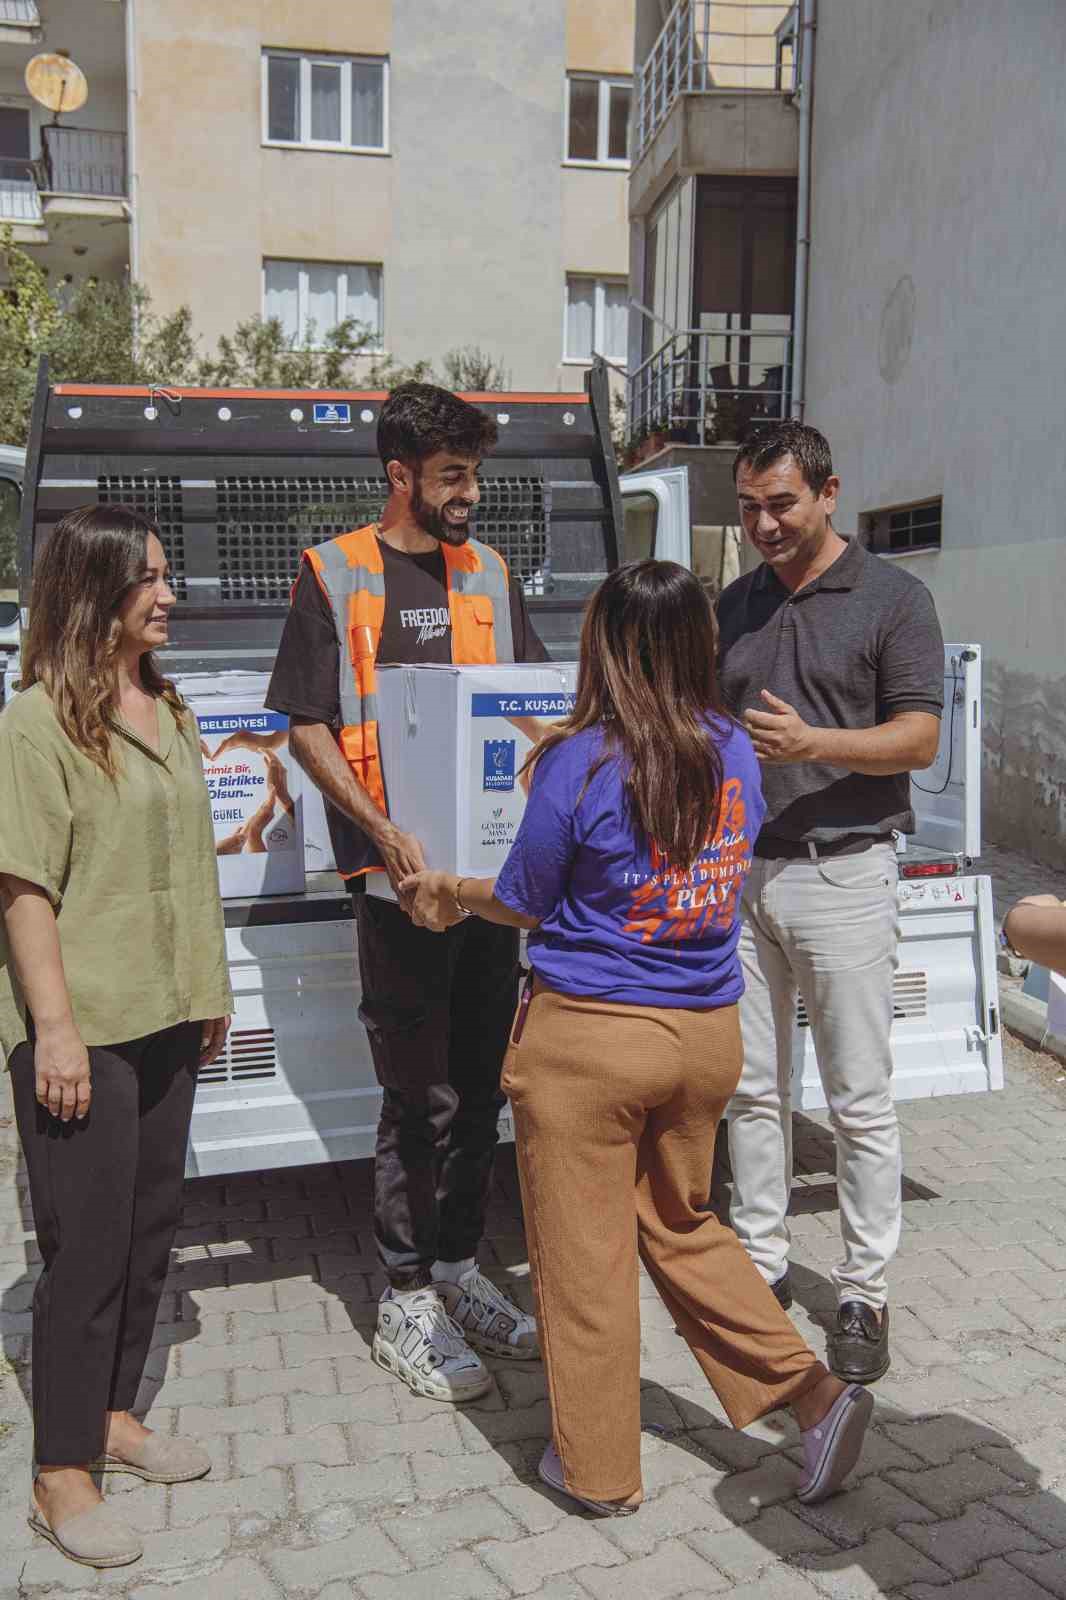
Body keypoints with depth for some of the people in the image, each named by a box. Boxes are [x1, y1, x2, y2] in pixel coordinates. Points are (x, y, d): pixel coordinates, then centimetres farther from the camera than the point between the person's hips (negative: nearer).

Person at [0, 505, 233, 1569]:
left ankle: (113, 1414, 34)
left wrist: (210, 988, 17)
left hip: (165, 1017, 7)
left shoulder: (169, 714, 11)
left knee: (150, 1224, 16)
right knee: (88, 1243, 1)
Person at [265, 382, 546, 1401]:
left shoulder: (487, 572, 13)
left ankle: (458, 1271, 30)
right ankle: (406, 1304, 16)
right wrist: (383, 832, -18)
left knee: (479, 1082, 13)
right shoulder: (334, 574, -2)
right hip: (399, 869, -5)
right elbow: (306, 727, -5)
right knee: (421, 1094, 0)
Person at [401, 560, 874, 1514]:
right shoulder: (734, 752, 0)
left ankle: (598, 1467, 26)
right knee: (680, 1225, 25)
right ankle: (814, 1392, 20)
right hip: (707, 1034, 6)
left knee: (584, 1251, 11)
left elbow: (522, 903, -4)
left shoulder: (580, 764, -16)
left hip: (589, 1039, -5)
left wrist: (451, 894, 16)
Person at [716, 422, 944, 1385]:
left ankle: (865, 1293, 15)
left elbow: (920, 737, -8)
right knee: (752, 1087, 11)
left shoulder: (891, 597, -2)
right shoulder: (734, 607, 14)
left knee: (861, 1098, 3)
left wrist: (812, 742, -23)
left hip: (842, 872, -5)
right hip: (739, 871, 5)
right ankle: (761, 1260, 25)